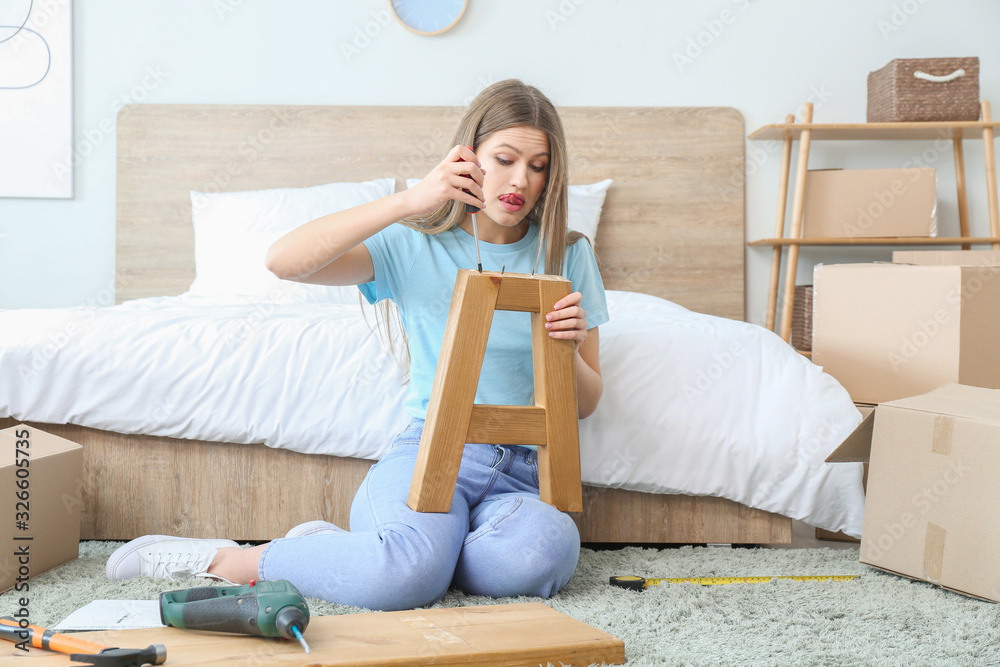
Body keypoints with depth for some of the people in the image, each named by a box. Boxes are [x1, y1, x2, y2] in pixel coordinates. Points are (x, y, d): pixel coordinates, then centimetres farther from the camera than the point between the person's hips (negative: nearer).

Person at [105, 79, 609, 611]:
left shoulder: (568, 256, 10)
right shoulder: (414, 245, 2)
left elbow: (586, 402, 13)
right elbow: (283, 260, -14)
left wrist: (567, 349, -11)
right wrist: (410, 200, -19)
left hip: (522, 470, 4)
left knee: (547, 553, -34)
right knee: (409, 572, -38)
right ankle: (222, 560, -12)